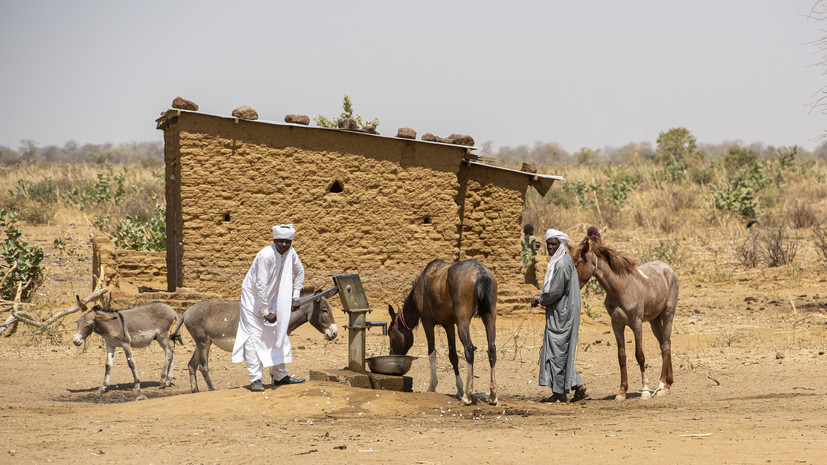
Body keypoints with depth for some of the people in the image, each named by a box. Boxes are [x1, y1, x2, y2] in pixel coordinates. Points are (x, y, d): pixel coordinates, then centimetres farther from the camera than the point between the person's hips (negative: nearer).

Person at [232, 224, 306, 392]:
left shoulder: (290, 253, -9)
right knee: (254, 336, -11)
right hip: (253, 296, -7)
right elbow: (261, 286, -27)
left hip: (270, 298, 7)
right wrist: (266, 312, -22)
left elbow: (299, 272, 11)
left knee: (278, 333, 9)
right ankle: (255, 379, -11)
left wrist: (295, 297, 5)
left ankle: (279, 375, 18)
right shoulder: (266, 255, -29)